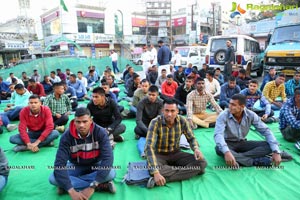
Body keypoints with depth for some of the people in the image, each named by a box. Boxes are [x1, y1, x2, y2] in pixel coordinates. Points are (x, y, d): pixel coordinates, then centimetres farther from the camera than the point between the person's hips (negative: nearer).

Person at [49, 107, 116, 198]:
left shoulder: (100, 132, -25)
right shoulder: (67, 136, -23)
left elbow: (108, 158, -32)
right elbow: (59, 163, -28)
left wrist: (92, 187, -38)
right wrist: (71, 191, -38)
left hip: (95, 165, -2)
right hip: (75, 166, 2)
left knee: (111, 173, -32)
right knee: (53, 178, -26)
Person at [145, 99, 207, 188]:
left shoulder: (182, 121, -12)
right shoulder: (155, 123, -23)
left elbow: (191, 138, 4)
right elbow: (149, 147, -29)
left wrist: (196, 149, -20)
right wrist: (155, 172, -39)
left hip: (175, 153, 4)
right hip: (159, 155, -4)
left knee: (202, 163, -19)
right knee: (153, 169, -38)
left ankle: (162, 179, -25)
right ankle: (190, 171, -20)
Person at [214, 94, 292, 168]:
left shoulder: (251, 115, -13)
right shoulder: (223, 116, -23)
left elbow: (266, 131, -12)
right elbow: (218, 134, -36)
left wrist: (276, 151, -24)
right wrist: (226, 152, -53)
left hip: (242, 143, 3)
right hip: (229, 144, -3)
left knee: (268, 146, -17)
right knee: (219, 149, -38)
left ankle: (238, 158, -27)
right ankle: (255, 161, -30)